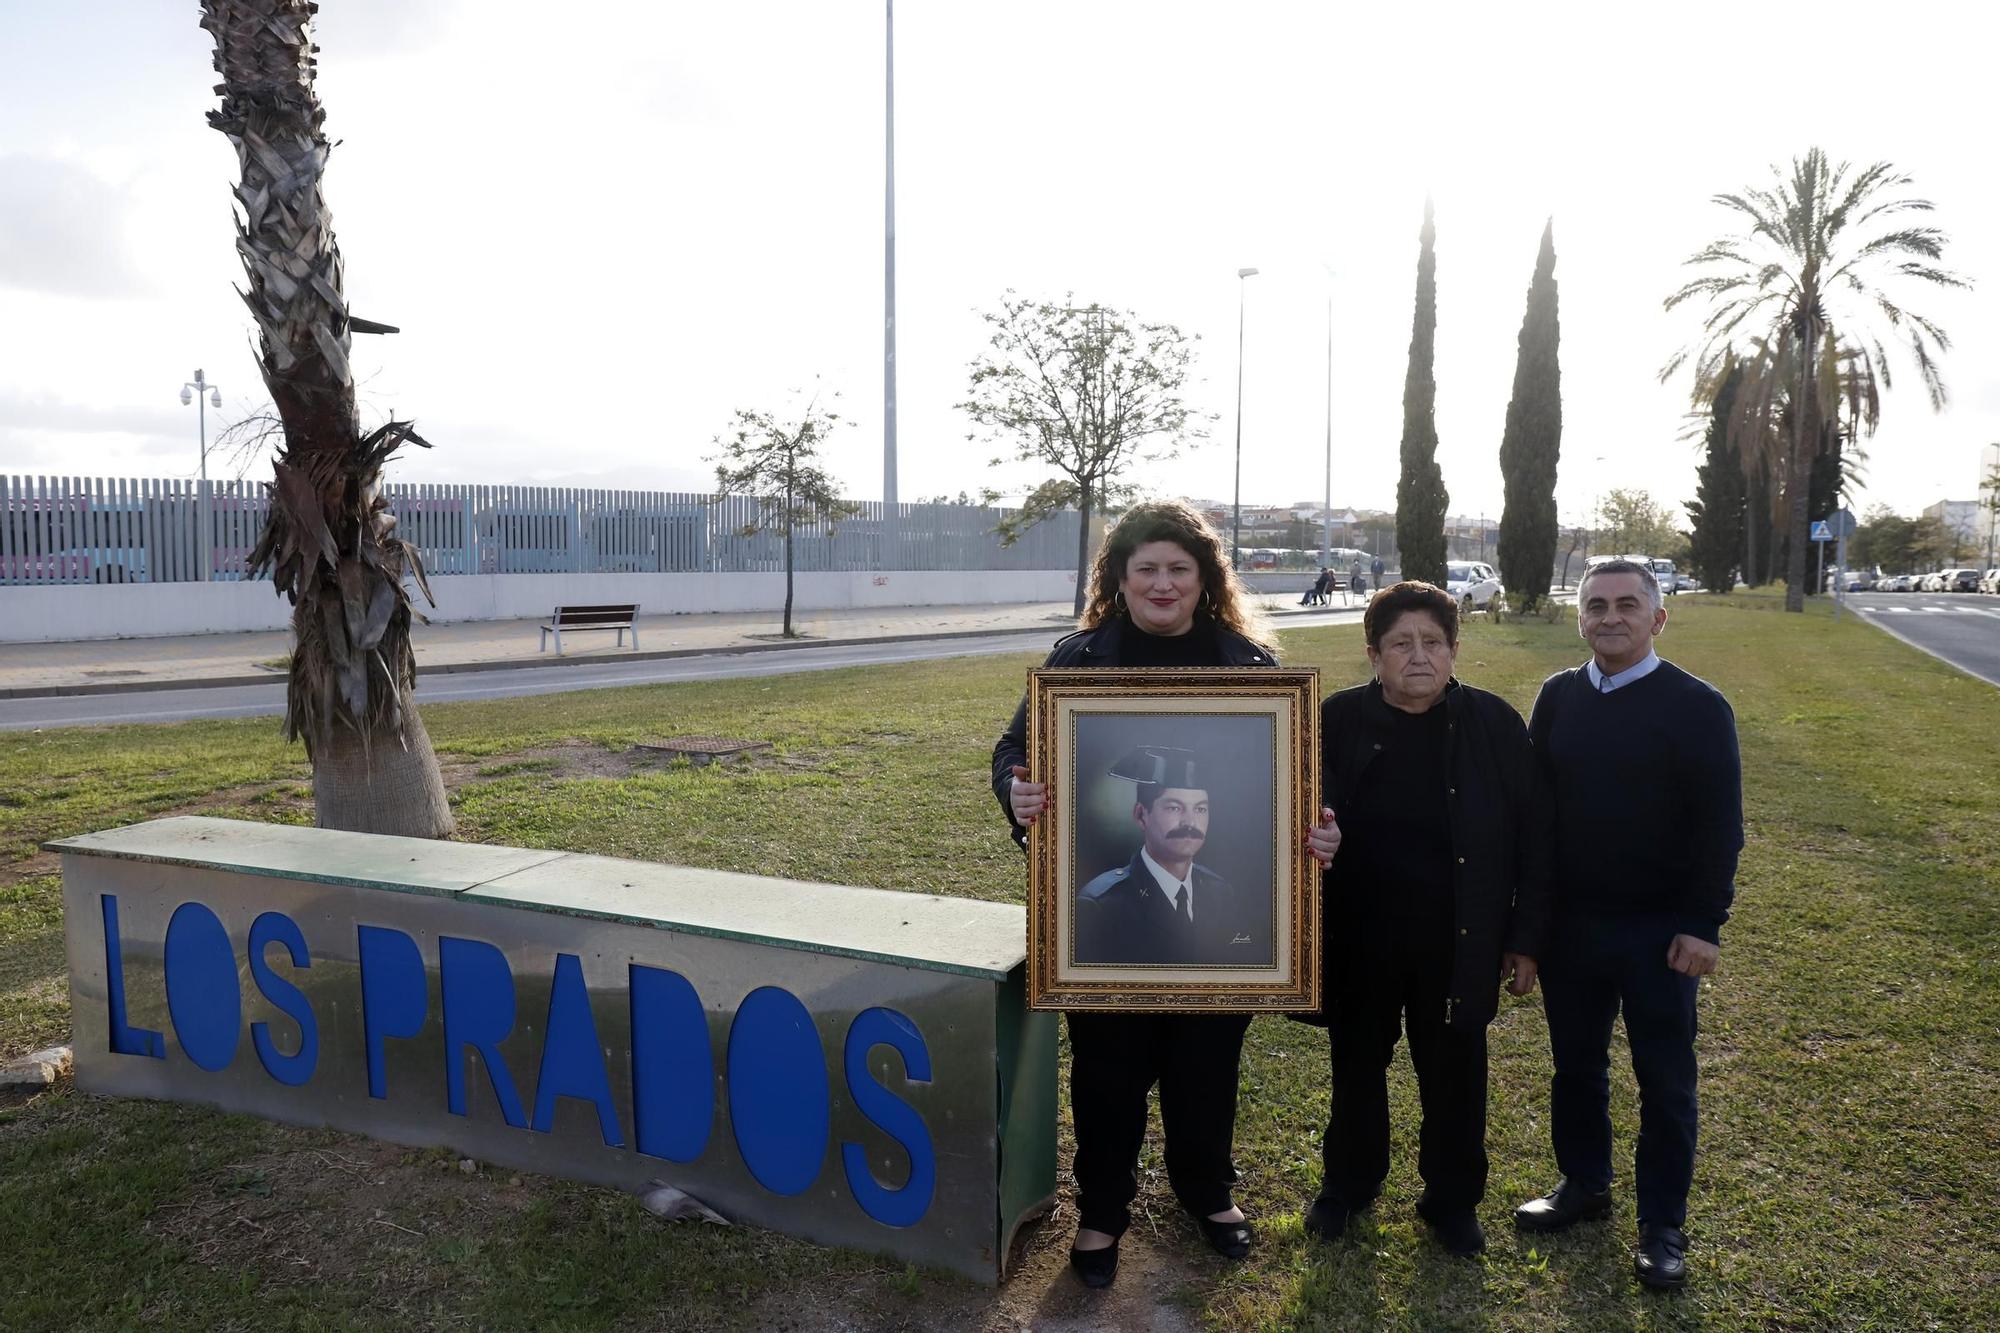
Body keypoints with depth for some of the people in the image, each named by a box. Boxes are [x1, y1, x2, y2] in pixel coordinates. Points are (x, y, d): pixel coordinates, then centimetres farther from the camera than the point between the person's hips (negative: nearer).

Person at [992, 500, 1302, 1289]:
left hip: (1218, 908, 2)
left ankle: (1208, 1191, 43)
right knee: (1109, 1066, 12)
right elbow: (1015, 749, -3)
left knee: (1206, 1059, 18)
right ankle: (1102, 1211, 33)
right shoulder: (1077, 659, -5)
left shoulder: (1250, 662, 0)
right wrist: (1018, 793, -26)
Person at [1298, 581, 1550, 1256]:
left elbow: (1531, 837, -3)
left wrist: (1526, 937, -3)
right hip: (1358, 941, 1)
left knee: (1455, 1075, 15)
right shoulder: (1337, 720, -7)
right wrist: (1313, 837, -24)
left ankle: (1452, 1199, 38)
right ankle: (1348, 1182, 41)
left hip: (1458, 946, 0)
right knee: (1356, 1067, 18)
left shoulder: (1494, 724, -7)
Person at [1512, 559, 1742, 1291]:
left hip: (1660, 929, -4)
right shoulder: (1558, 697, 3)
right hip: (1568, 922, 4)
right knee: (1575, 1064, 16)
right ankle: (1584, 1184, 35)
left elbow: (1718, 825, -9)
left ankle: (1663, 1225, 22)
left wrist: (1704, 923, -13)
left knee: (1665, 1080, 8)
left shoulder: (1697, 705, -9)